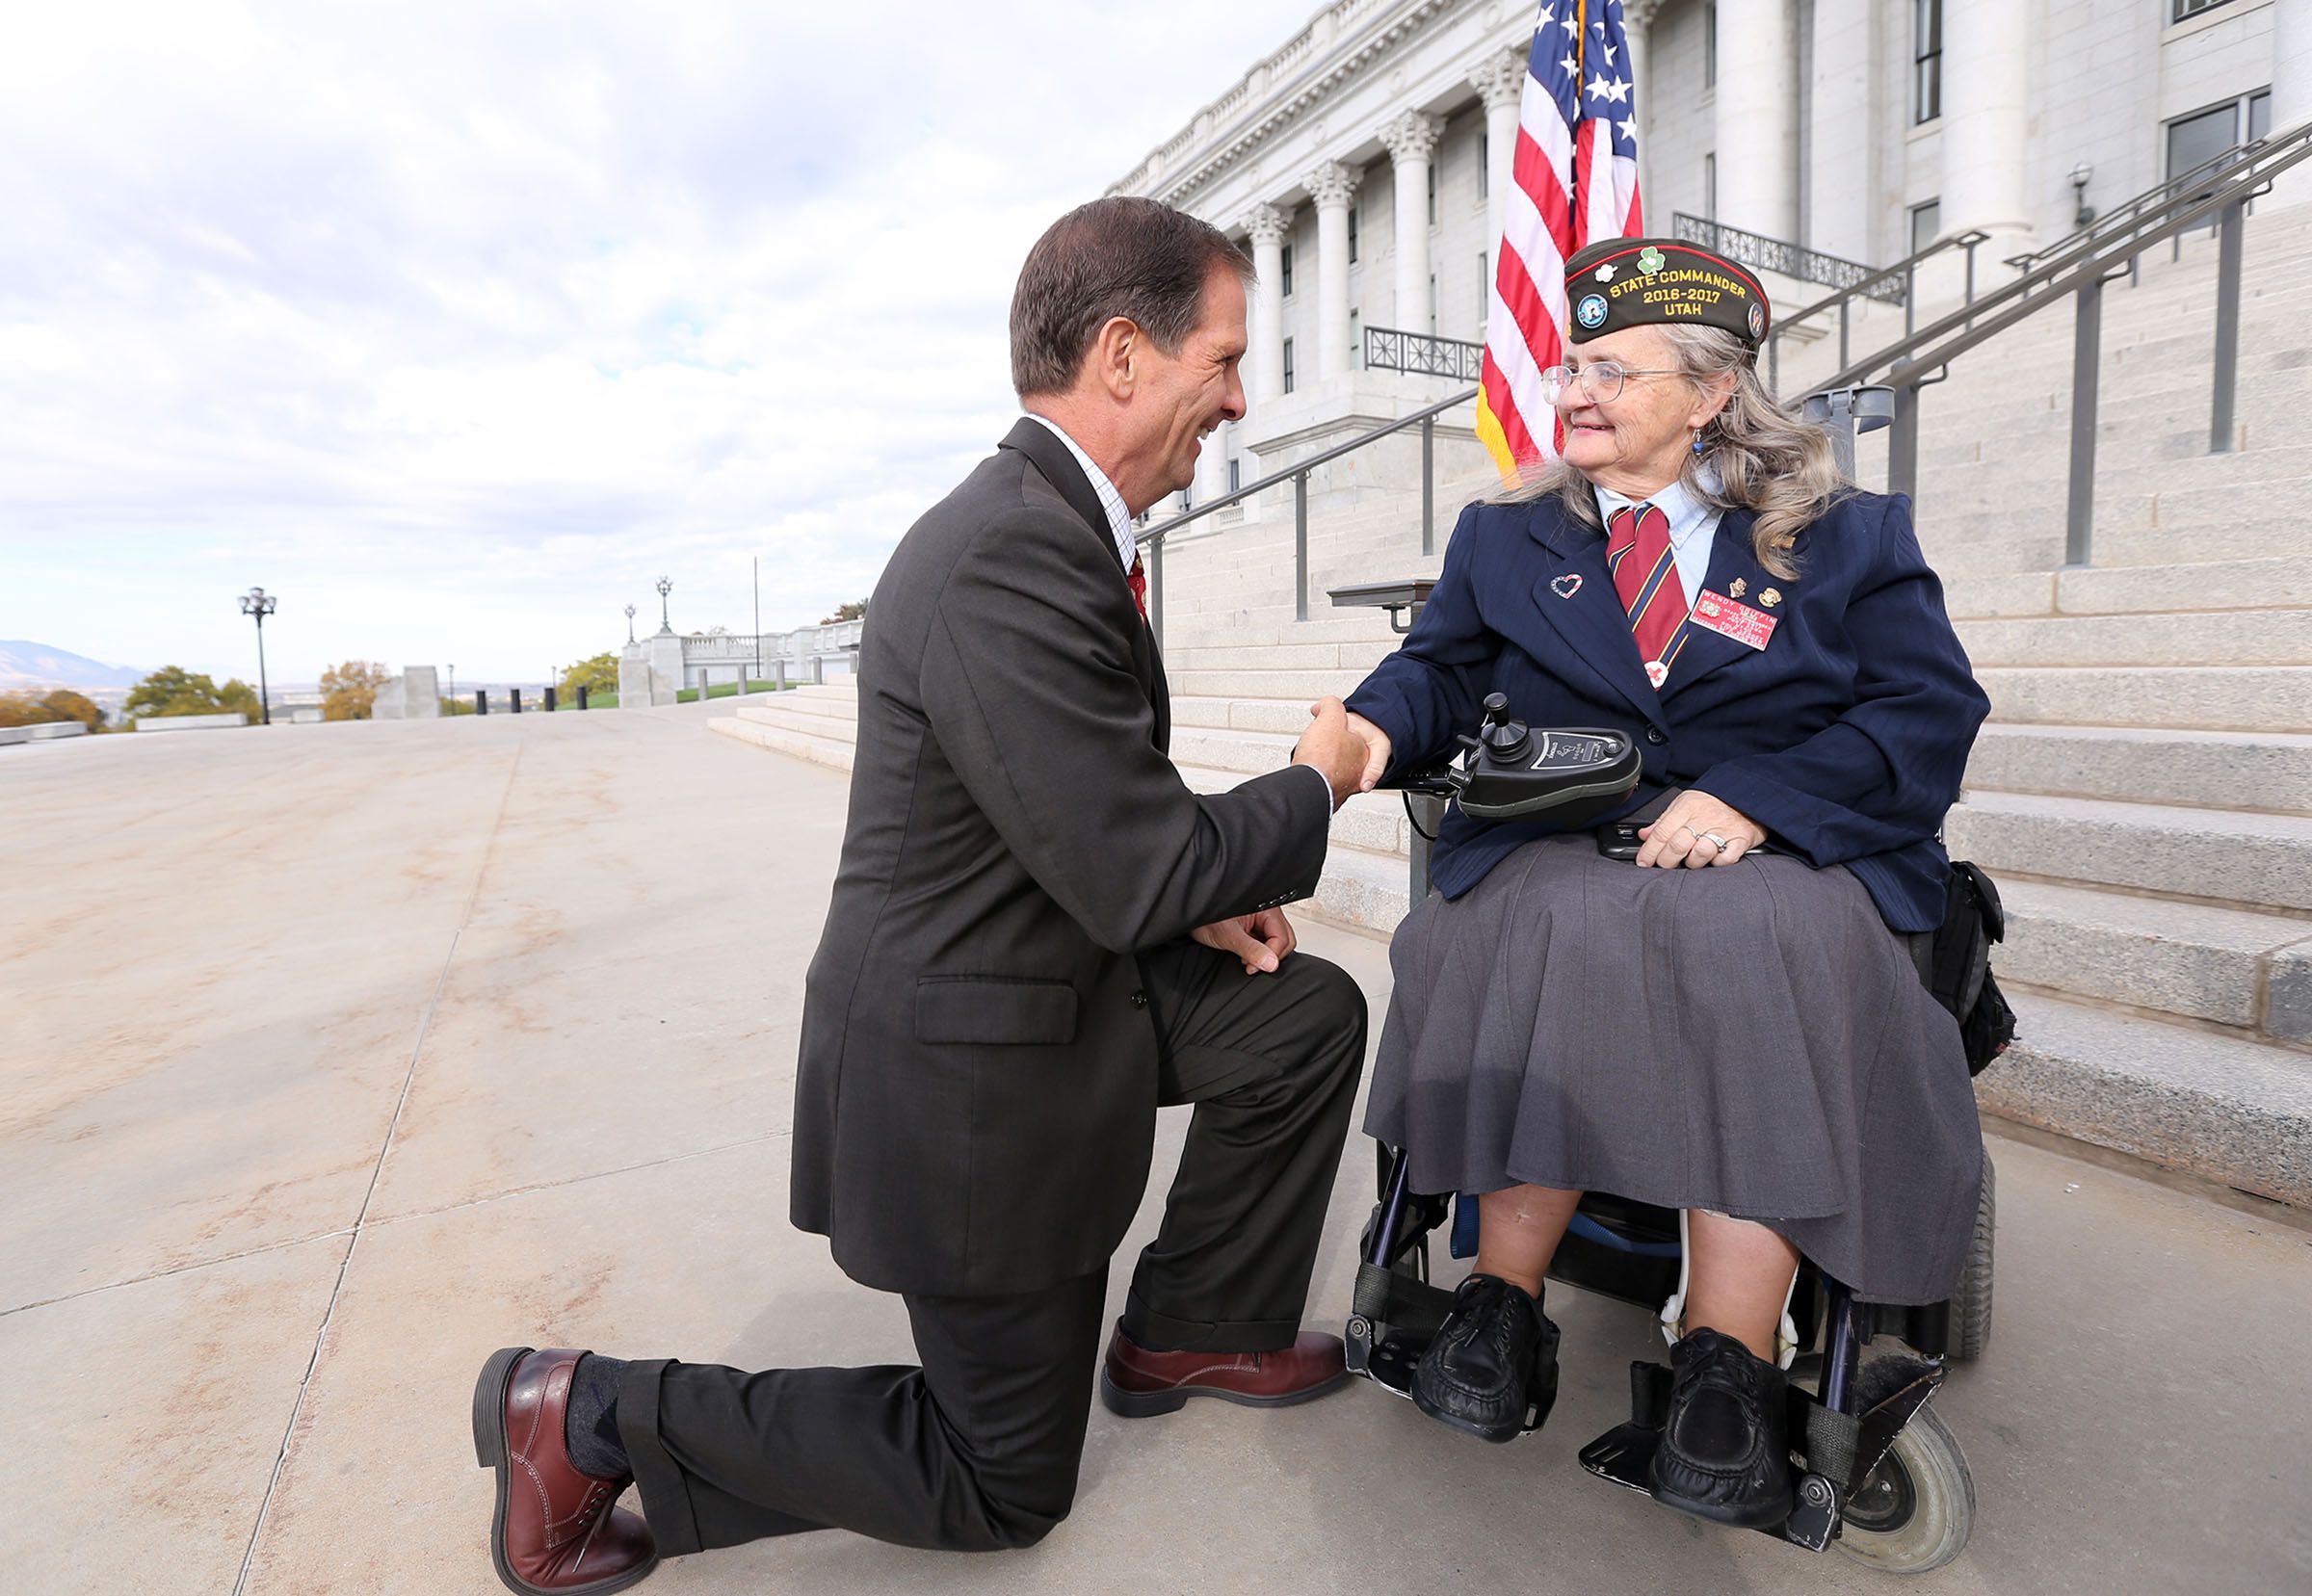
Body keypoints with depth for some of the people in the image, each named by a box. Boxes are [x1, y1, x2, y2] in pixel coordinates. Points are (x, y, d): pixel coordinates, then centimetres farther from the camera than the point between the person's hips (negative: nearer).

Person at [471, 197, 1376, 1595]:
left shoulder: (1047, 525, 4)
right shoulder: (1009, 559, -29)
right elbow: (1138, 879, -26)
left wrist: (1195, 893, 0)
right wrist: (1317, 781, -9)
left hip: (1051, 980, 9)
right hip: (972, 1072, -9)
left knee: (1311, 1016, 12)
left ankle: (1194, 1331, 27)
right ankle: (589, 1420, 16)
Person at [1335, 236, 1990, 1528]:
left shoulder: (1851, 538, 13)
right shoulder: (1507, 538, 21)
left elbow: (1930, 718, 3)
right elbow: (1440, 670, 11)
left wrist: (1755, 796, -14)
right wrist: (1371, 726, -14)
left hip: (1787, 859, 0)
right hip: (1557, 851, 1)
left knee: (1764, 948, -35)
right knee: (1565, 929, -34)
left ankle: (1727, 1366, -28)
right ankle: (1505, 1304, -24)